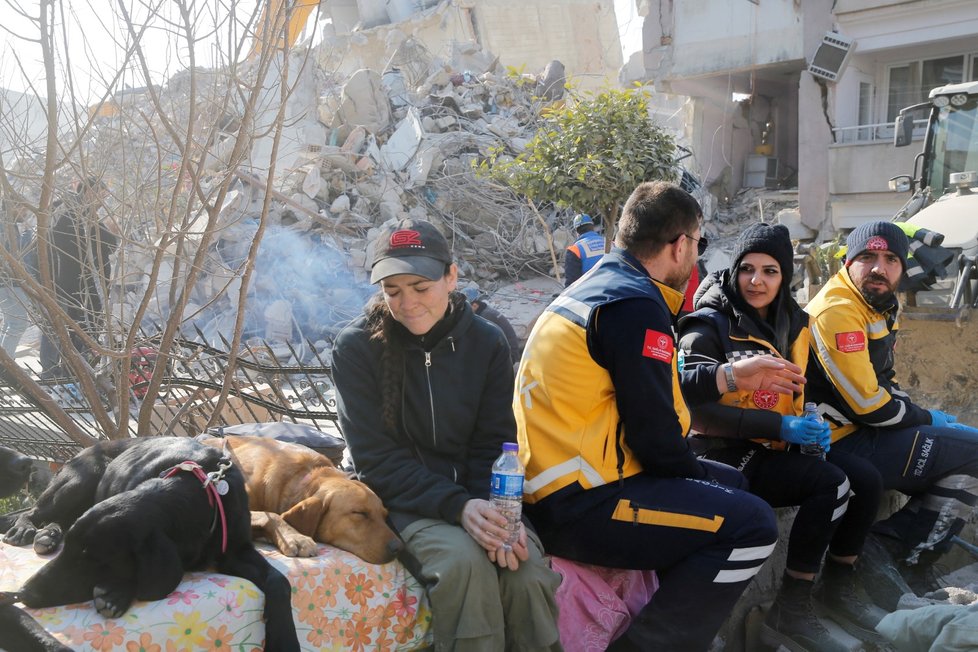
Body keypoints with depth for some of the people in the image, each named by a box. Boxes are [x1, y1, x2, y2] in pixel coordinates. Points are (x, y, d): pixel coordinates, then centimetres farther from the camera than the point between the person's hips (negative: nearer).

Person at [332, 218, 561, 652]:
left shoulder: (487, 343, -1)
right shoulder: (356, 348, -9)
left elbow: (494, 446, 0)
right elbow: (378, 459, -12)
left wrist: (495, 511, -21)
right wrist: (457, 506, -26)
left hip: (475, 495, 2)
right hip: (401, 498, -2)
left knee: (528, 567, -25)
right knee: (465, 560, -31)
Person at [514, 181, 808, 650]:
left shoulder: (602, 284, 13)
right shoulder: (635, 305, -18)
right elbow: (653, 431, -19)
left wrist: (733, 375, 24)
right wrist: (695, 478, 1)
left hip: (566, 480, 10)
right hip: (578, 505, -10)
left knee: (730, 484, 21)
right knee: (751, 525, -13)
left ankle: (677, 614, 22)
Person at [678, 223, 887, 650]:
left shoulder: (791, 323, 9)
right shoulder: (709, 328, -14)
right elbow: (699, 409, -21)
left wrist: (810, 425, -2)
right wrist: (781, 426, -25)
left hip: (777, 447, 7)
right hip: (727, 455, -7)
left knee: (867, 478, -9)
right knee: (831, 483, -23)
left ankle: (838, 590, 11)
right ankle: (790, 611, -12)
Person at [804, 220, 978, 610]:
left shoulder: (882, 305, 12)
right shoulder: (838, 311, -20)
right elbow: (869, 406, -21)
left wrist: (926, 416, 6)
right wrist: (926, 420, -4)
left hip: (868, 432, 10)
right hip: (843, 446, -10)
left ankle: (915, 563, 8)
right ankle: (889, 548, -8)